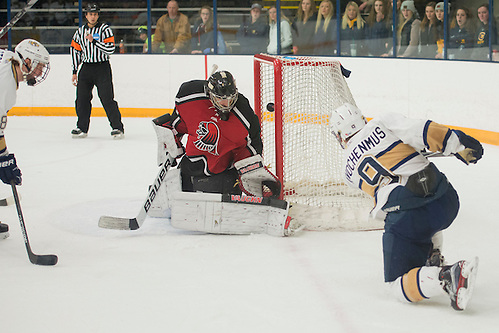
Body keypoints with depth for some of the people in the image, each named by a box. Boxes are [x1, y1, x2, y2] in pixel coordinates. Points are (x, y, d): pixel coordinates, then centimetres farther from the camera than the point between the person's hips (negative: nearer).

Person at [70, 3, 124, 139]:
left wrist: (94, 41, -22)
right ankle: (82, 128, 16)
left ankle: (117, 127, -8)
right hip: (86, 68, 4)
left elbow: (110, 49, -14)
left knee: (107, 98, -11)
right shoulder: (80, 31, 10)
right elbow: (75, 50, 15)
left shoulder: (105, 29, -4)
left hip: (102, 68, -4)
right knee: (82, 99, 3)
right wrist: (75, 71, 11)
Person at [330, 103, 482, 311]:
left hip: (405, 218, -4)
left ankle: (447, 278, -20)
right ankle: (434, 258, 25)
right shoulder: (383, 123, 13)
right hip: (446, 199, 4)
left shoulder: (348, 168, 19)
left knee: (400, 286, 6)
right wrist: (460, 145, 2)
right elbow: (421, 131, -2)